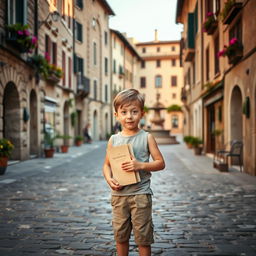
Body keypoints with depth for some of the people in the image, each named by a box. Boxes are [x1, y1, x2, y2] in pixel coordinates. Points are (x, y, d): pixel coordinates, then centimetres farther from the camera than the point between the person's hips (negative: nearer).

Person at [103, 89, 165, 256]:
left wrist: (140, 165, -19)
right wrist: (109, 179, -8)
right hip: (119, 193, 3)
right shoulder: (114, 139, 4)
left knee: (143, 236, 4)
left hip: (140, 193, -3)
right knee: (120, 235, 14)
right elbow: (107, 164, 12)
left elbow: (161, 163, -3)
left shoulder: (146, 137, -4)